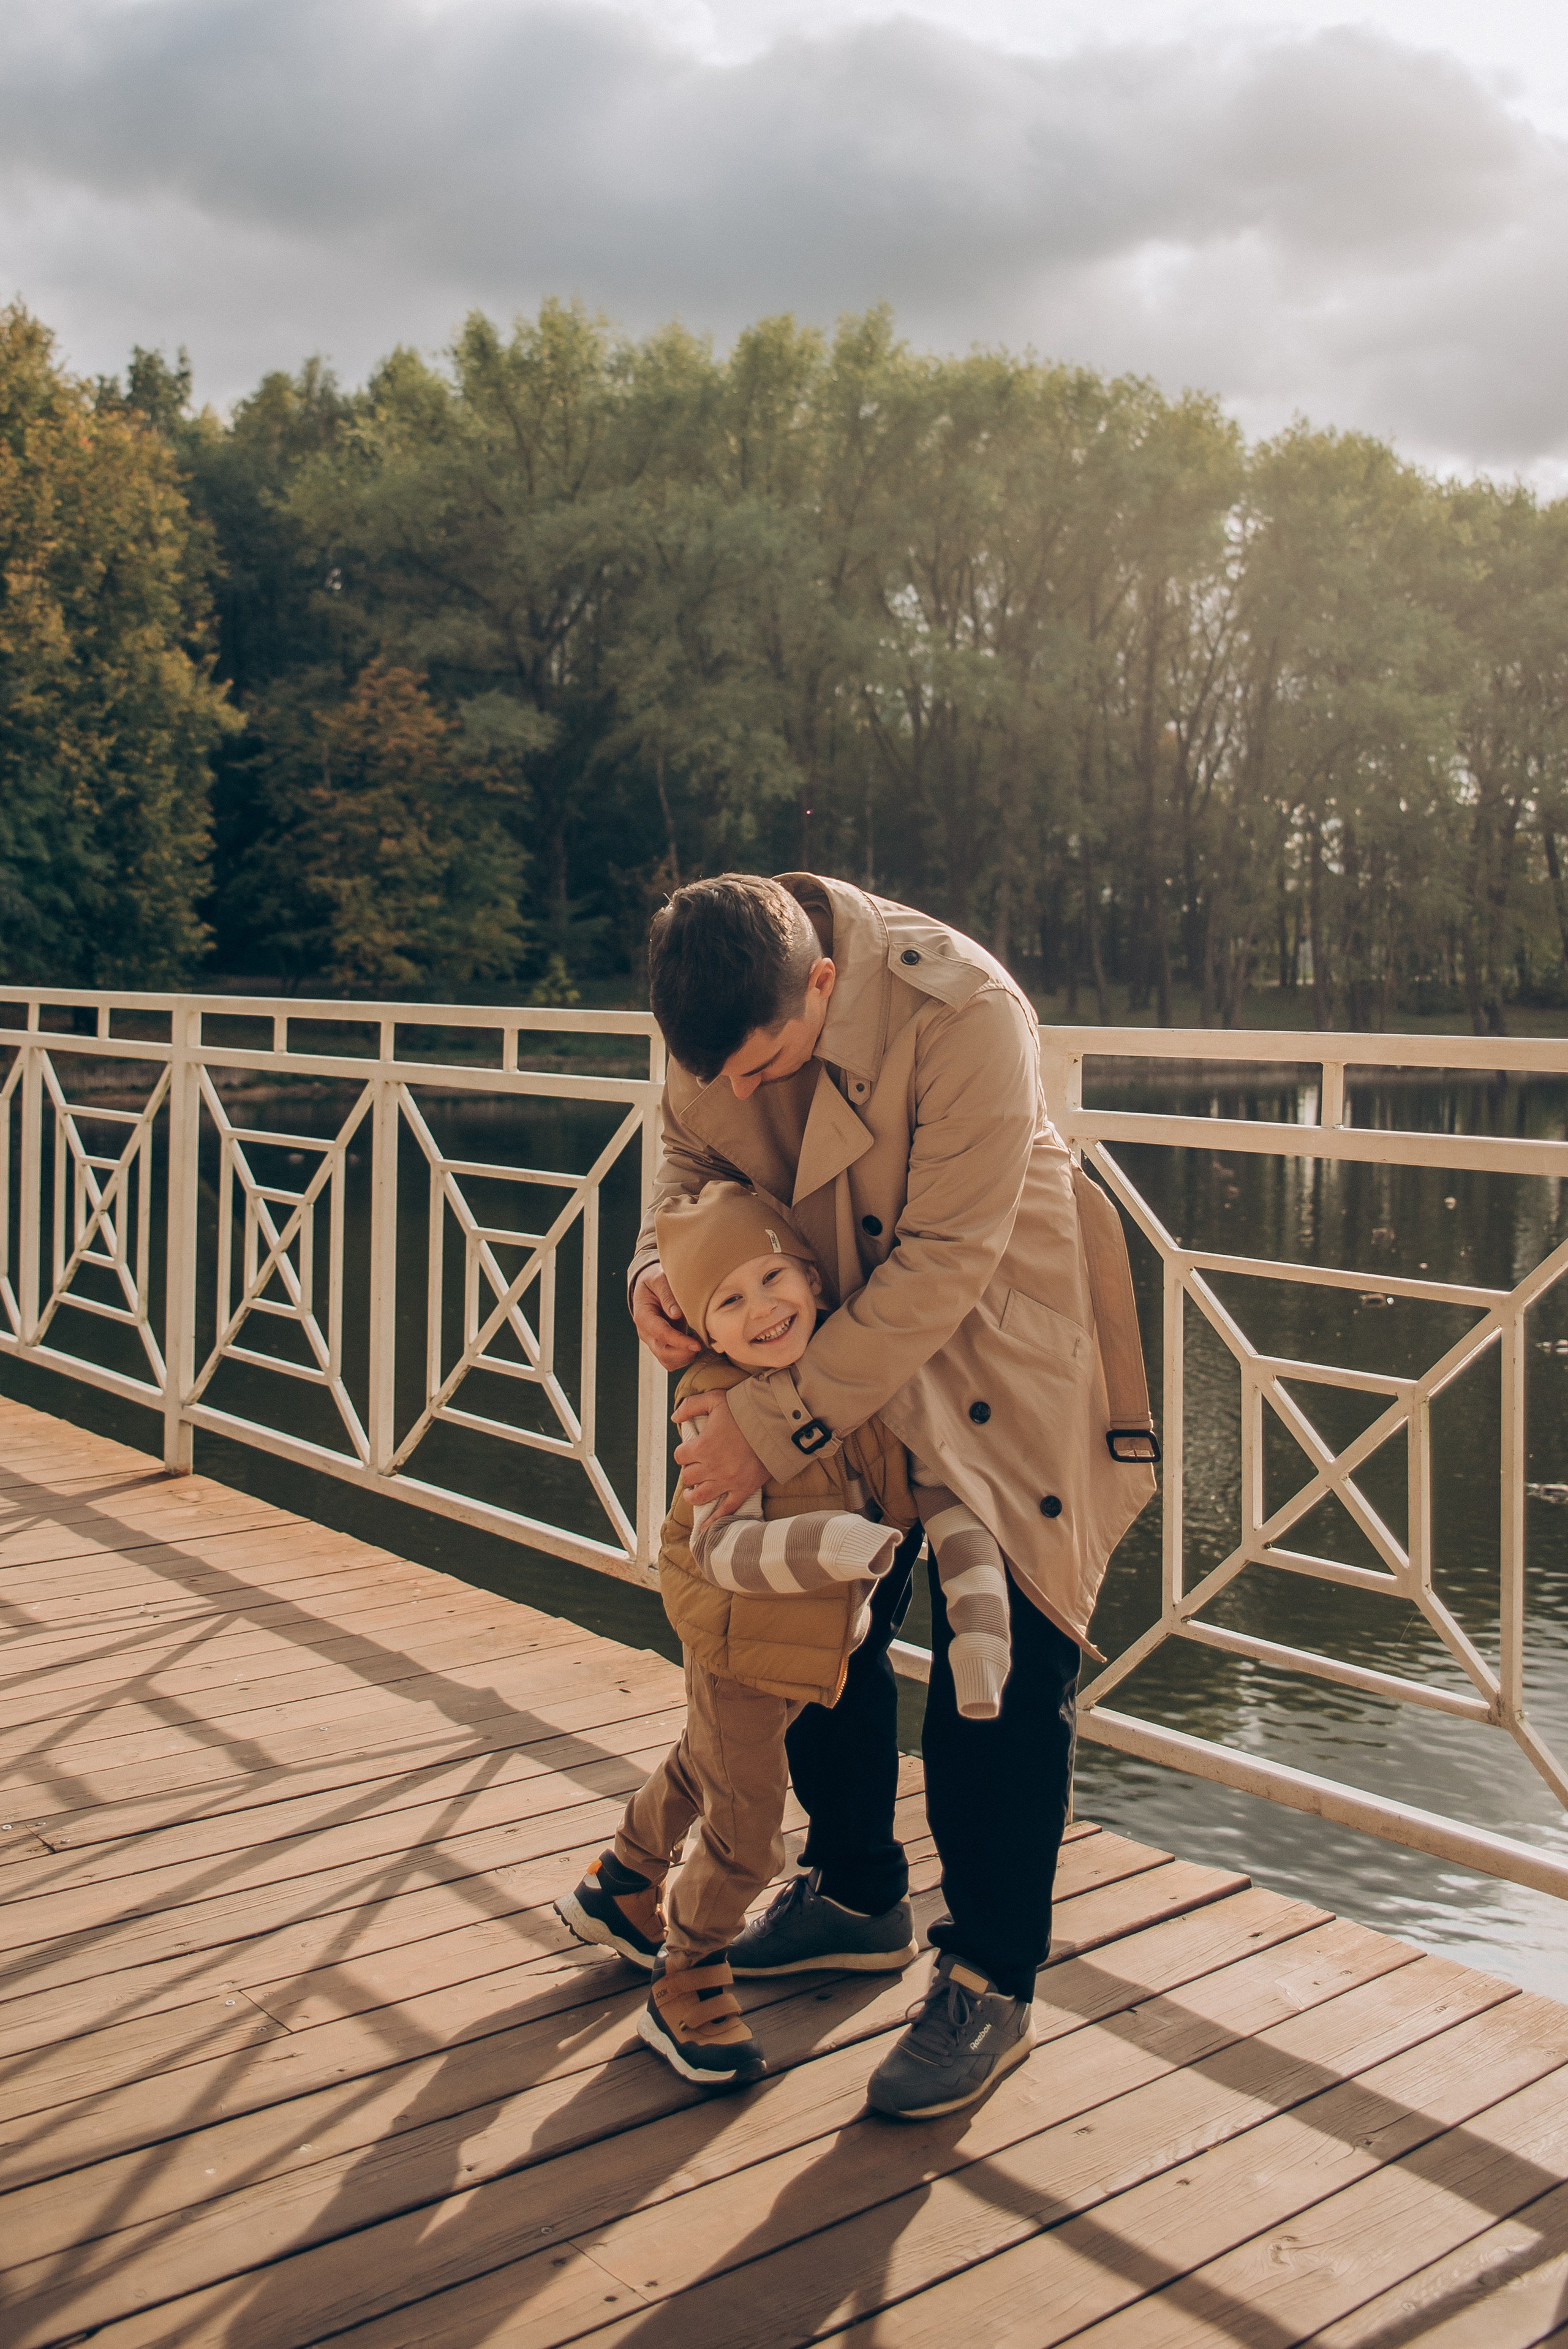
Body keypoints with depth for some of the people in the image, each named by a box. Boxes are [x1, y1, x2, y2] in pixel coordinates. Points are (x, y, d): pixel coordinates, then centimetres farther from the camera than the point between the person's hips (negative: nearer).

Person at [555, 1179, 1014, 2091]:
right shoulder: (721, 1408, -27)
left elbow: (950, 1502, -13)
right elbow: (722, 1547, -35)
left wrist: (980, 1625, -20)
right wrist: (824, 1544, -51)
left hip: (821, 1642, 6)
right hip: (738, 1647, -6)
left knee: (704, 1770, 27)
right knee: (747, 1832, 2)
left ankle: (620, 1890, 53)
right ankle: (687, 1991, 26)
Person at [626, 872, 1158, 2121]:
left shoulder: (965, 1013, -33)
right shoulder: (727, 1005, -14)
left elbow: (943, 1264, -30)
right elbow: (693, 1150, 5)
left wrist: (777, 1421, -27)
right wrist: (659, 1262, -18)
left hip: (1000, 1343, -6)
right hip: (839, 1335, 6)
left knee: (1000, 1669, -4)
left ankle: (989, 1988, 13)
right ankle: (856, 1892, 36)